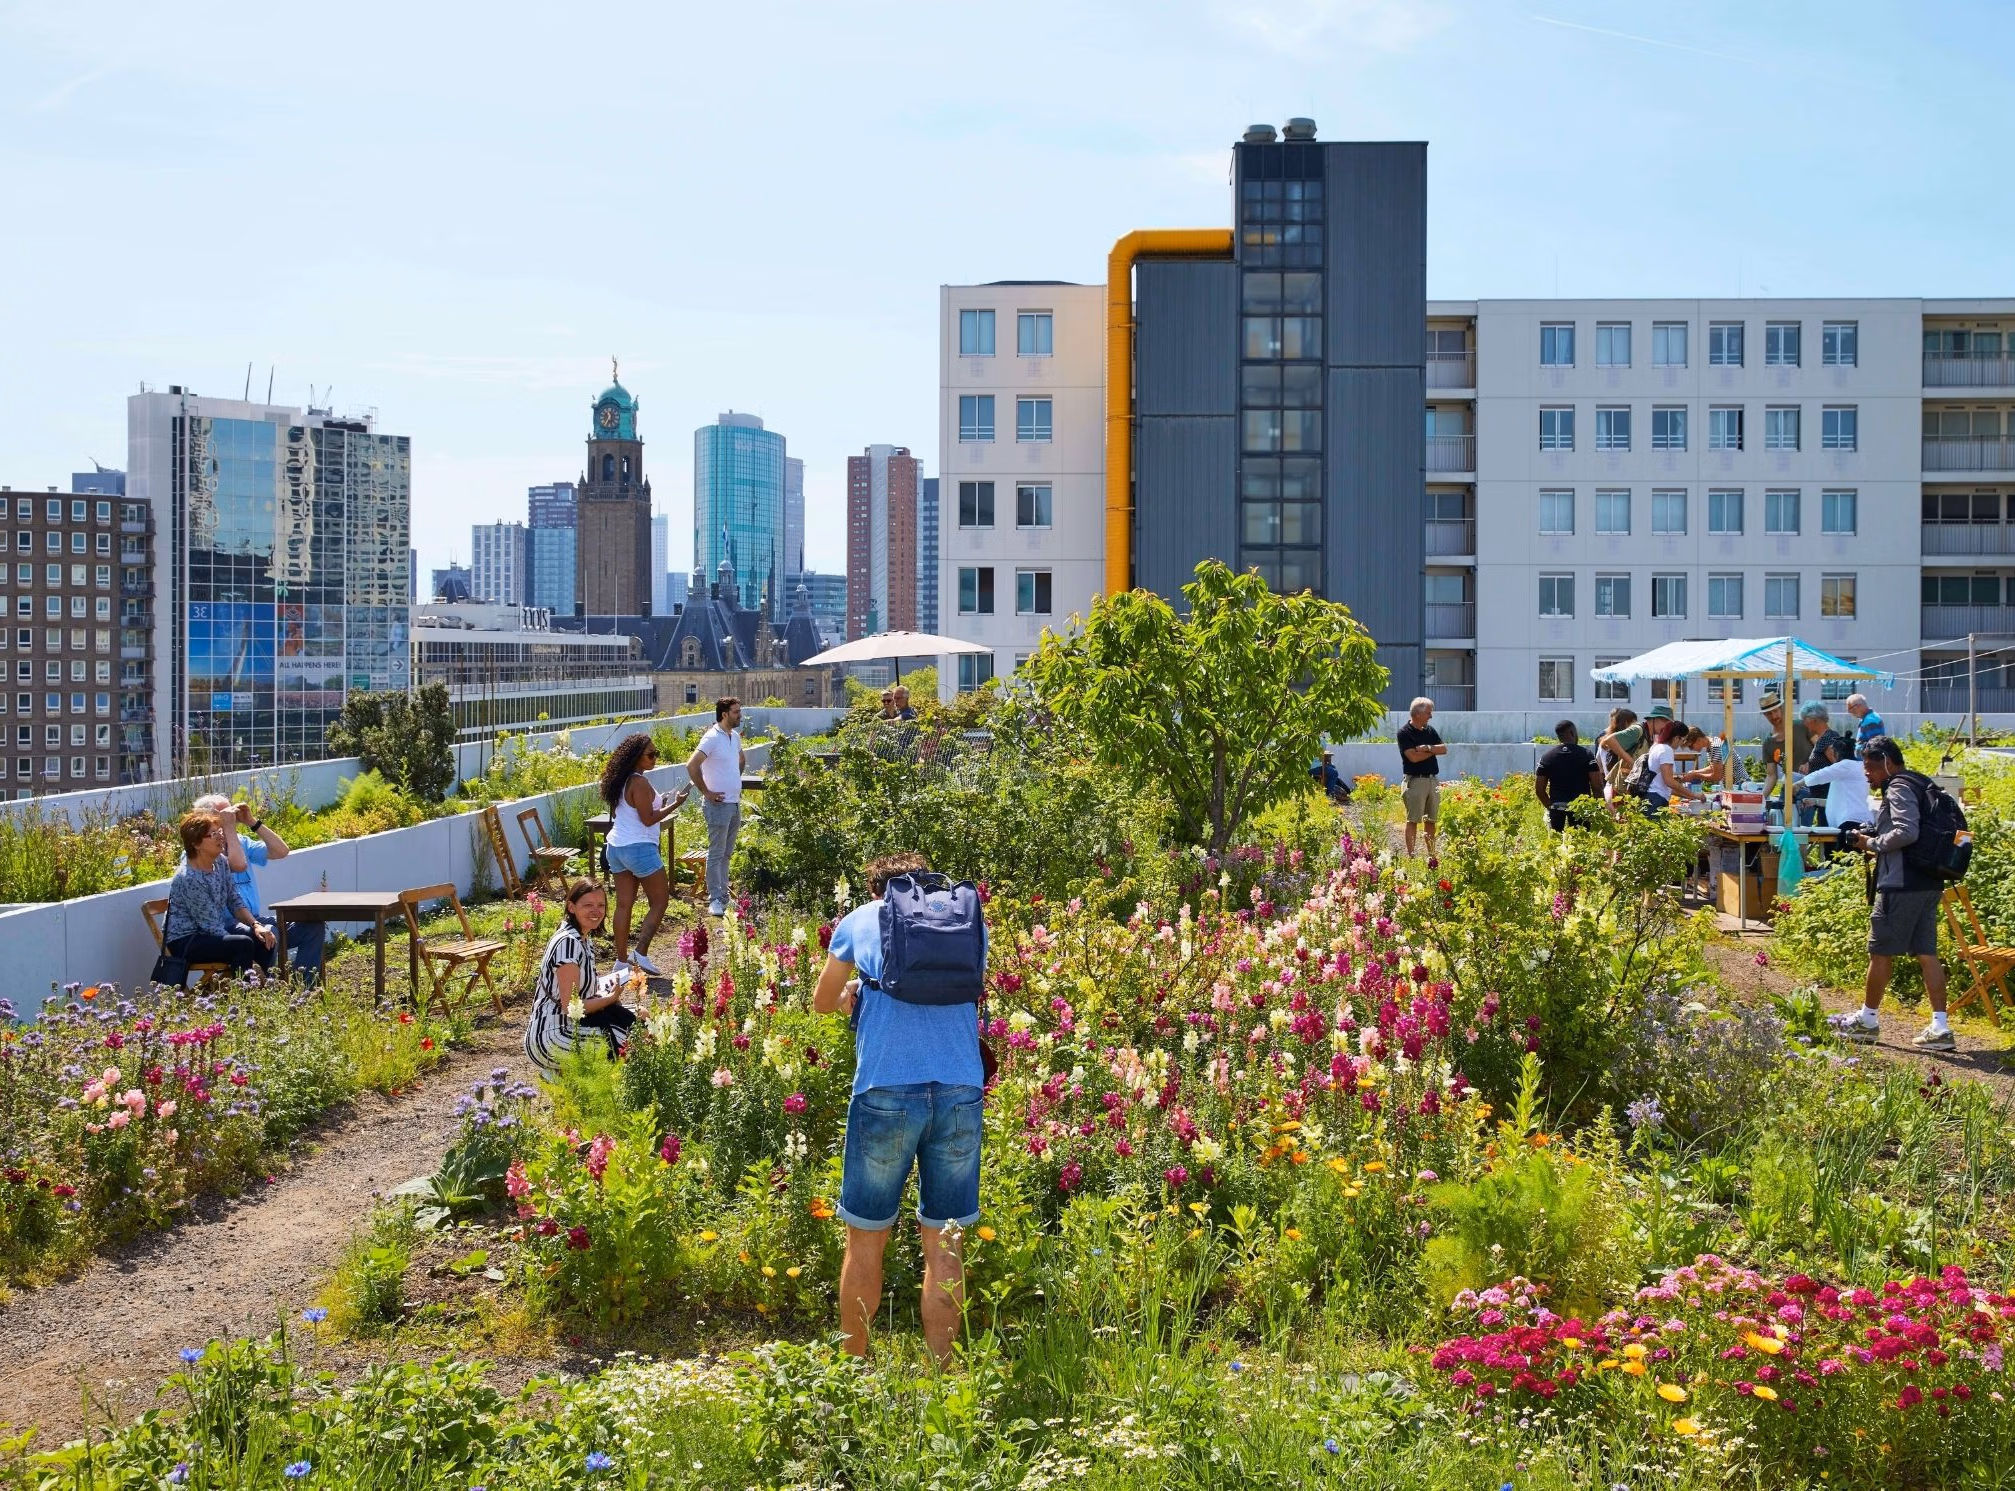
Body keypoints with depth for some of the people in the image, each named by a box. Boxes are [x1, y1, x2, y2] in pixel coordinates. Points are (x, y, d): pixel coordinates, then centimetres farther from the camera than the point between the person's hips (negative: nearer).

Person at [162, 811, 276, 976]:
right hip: (184, 942, -9)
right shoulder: (189, 879, -25)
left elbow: (235, 901, 8)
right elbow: (211, 926, -23)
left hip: (214, 930, 9)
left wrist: (256, 925, -10)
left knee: (264, 939, -7)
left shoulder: (219, 862, 1)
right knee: (244, 944, -28)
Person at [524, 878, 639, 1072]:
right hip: (550, 1037, -10)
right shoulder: (568, 943, -19)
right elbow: (570, 1006, -22)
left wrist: (609, 996, -2)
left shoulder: (583, 939, 11)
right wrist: (610, 998, -9)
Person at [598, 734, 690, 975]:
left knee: (624, 904, 10)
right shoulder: (640, 783, -17)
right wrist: (674, 805, -12)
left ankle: (622, 959, 11)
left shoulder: (620, 781, 11)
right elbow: (647, 819, -17)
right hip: (639, 848, -9)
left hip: (616, 846, 9)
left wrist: (661, 804, 19)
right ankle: (641, 953, -2)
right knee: (660, 901, 3)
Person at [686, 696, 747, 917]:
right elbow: (692, 765, -24)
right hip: (719, 804, -8)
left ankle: (723, 896, 22)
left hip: (734, 803, 8)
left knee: (726, 853, 14)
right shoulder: (712, 738, -16)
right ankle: (715, 900, 0)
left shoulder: (735, 737, 10)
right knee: (716, 854, -3)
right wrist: (706, 793, -18)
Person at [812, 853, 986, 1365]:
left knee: (865, 1240, 11)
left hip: (887, 1090, -2)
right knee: (943, 1245, 10)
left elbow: (822, 1004, 24)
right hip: (962, 1091, 2)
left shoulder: (860, 920, 13)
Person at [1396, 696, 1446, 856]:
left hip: (1433, 779, 6)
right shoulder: (1404, 733, -7)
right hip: (1415, 781, -6)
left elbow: (1444, 749, 4)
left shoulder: (1430, 730, 13)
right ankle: (1410, 856, -3)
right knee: (1413, 820, -4)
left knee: (1431, 820, 9)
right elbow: (1413, 756, -17)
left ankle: (1431, 855, 13)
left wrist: (1428, 748, -14)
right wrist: (1433, 750, -4)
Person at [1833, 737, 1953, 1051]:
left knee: (1880, 952, 3)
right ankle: (1940, 1027, 1)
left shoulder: (1898, 788, -11)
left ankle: (1867, 1020, 15)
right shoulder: (1916, 786, 19)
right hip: (1928, 883, 9)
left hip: (1901, 884, -9)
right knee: (1926, 953, 6)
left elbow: (1907, 832, -24)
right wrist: (1869, 836, 11)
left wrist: (1873, 844, -9)